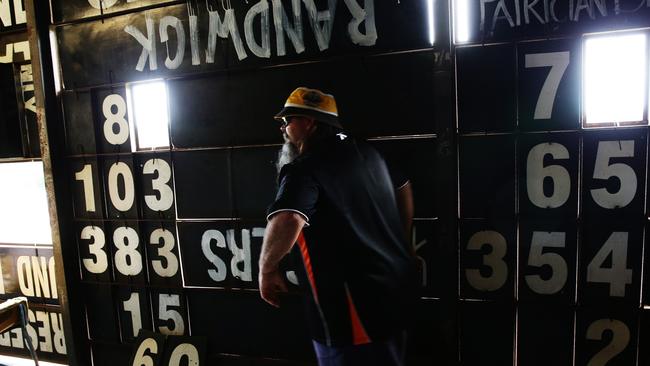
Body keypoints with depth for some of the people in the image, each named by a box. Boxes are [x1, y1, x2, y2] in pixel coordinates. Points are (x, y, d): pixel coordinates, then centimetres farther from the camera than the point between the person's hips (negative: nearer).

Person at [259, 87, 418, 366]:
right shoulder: (368, 153, 8)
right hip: (397, 289, 9)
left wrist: (267, 269, -19)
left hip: (354, 308, -8)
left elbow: (287, 220, -37)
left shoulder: (305, 168, -18)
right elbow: (404, 188, 23)